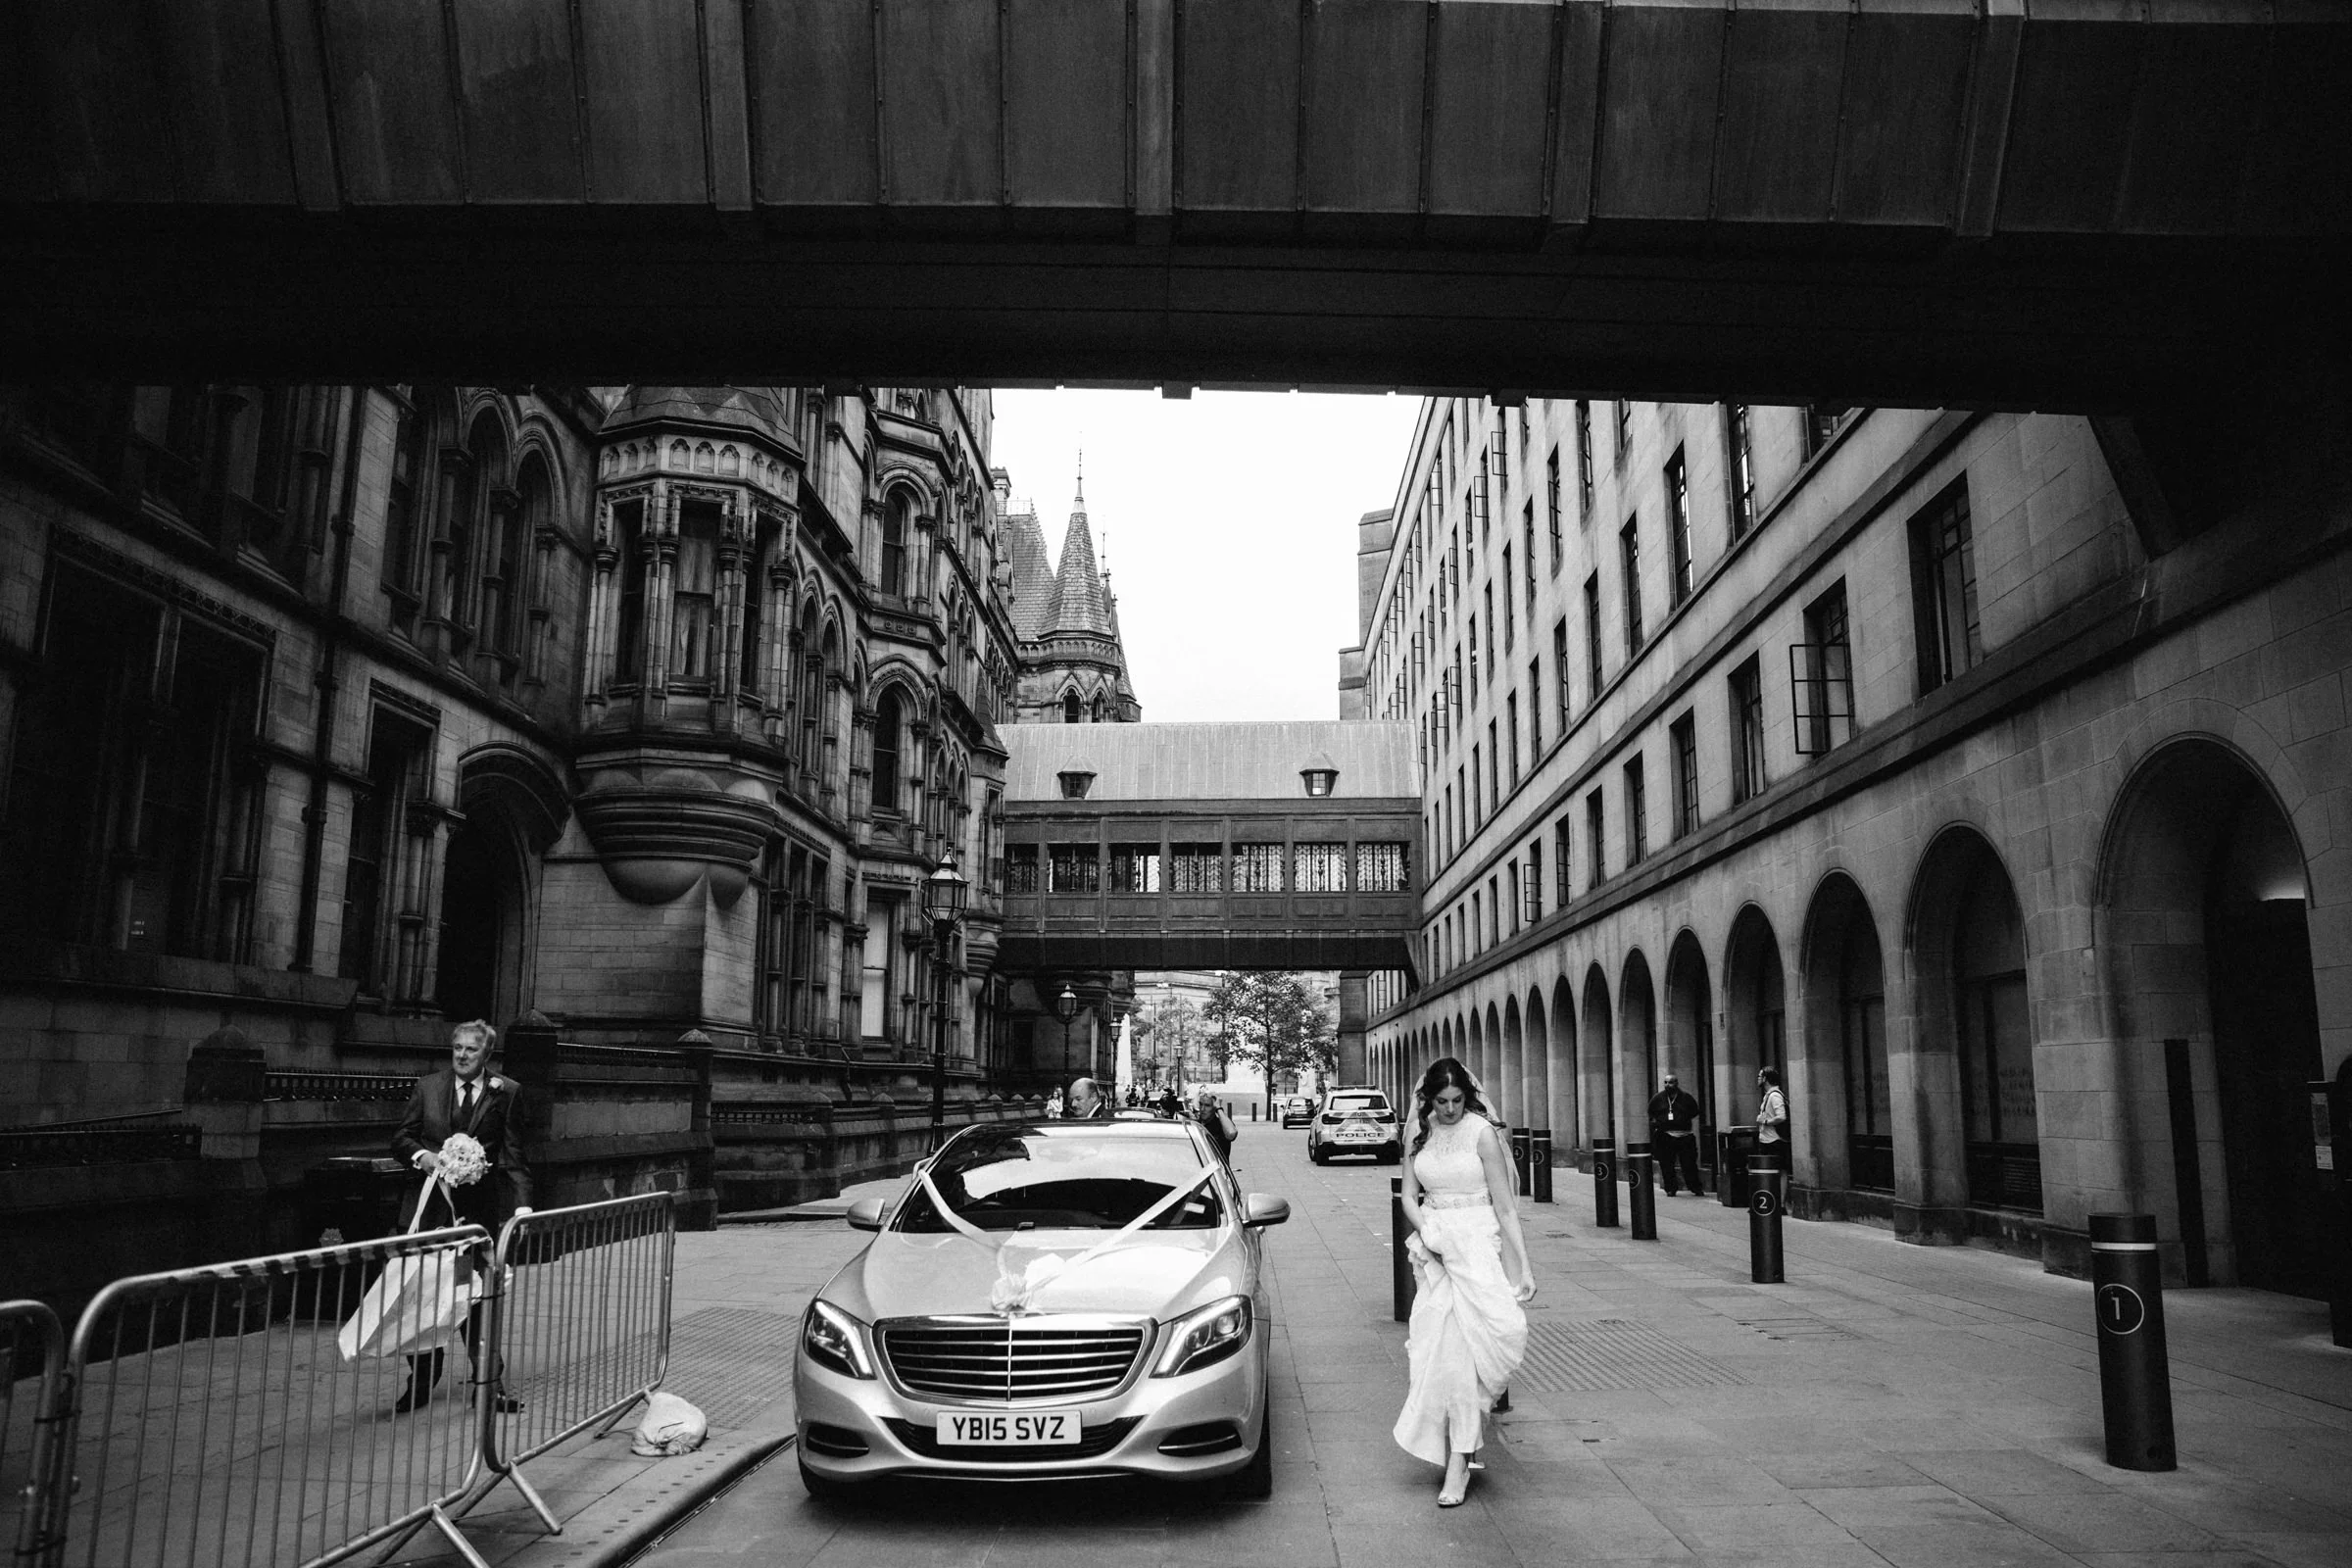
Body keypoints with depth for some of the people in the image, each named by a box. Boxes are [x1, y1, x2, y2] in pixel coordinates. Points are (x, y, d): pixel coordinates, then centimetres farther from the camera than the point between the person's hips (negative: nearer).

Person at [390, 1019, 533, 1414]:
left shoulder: (507, 1092, -1)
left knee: (481, 1297, 5)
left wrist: (522, 1205, -14)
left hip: (483, 1210, -2)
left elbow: (514, 1156, -3)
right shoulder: (427, 1087, 4)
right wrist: (421, 1155, -14)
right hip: (433, 1204, 2)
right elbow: (401, 1139, 9)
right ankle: (422, 1381, 24)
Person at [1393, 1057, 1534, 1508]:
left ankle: (1458, 1461, -7)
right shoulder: (1420, 1134, 6)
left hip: (1477, 1242, -4)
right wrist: (1427, 1232, -11)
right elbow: (1409, 1198, 9)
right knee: (1434, 1347, 1)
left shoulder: (1481, 1132, -7)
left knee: (1463, 1347, -11)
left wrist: (1524, 1265, -7)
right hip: (1434, 1248, 4)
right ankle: (1457, 1449, 15)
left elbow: (1504, 1205, -6)